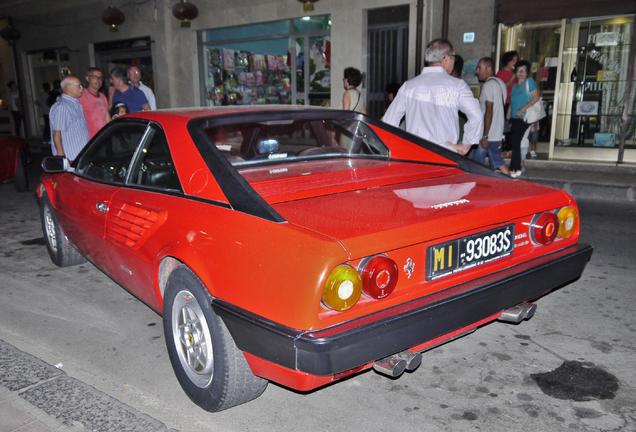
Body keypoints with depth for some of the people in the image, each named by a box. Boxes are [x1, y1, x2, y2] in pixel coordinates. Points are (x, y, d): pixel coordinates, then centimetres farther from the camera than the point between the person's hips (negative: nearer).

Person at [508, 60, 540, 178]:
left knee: (515, 142, -11)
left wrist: (522, 109, -17)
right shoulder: (514, 85, 17)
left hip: (523, 118, -7)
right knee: (514, 143, 6)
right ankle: (517, 169, 15)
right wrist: (508, 117, 14)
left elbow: (536, 97, -11)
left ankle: (514, 169, -6)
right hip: (514, 119, 7)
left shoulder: (529, 81, -3)